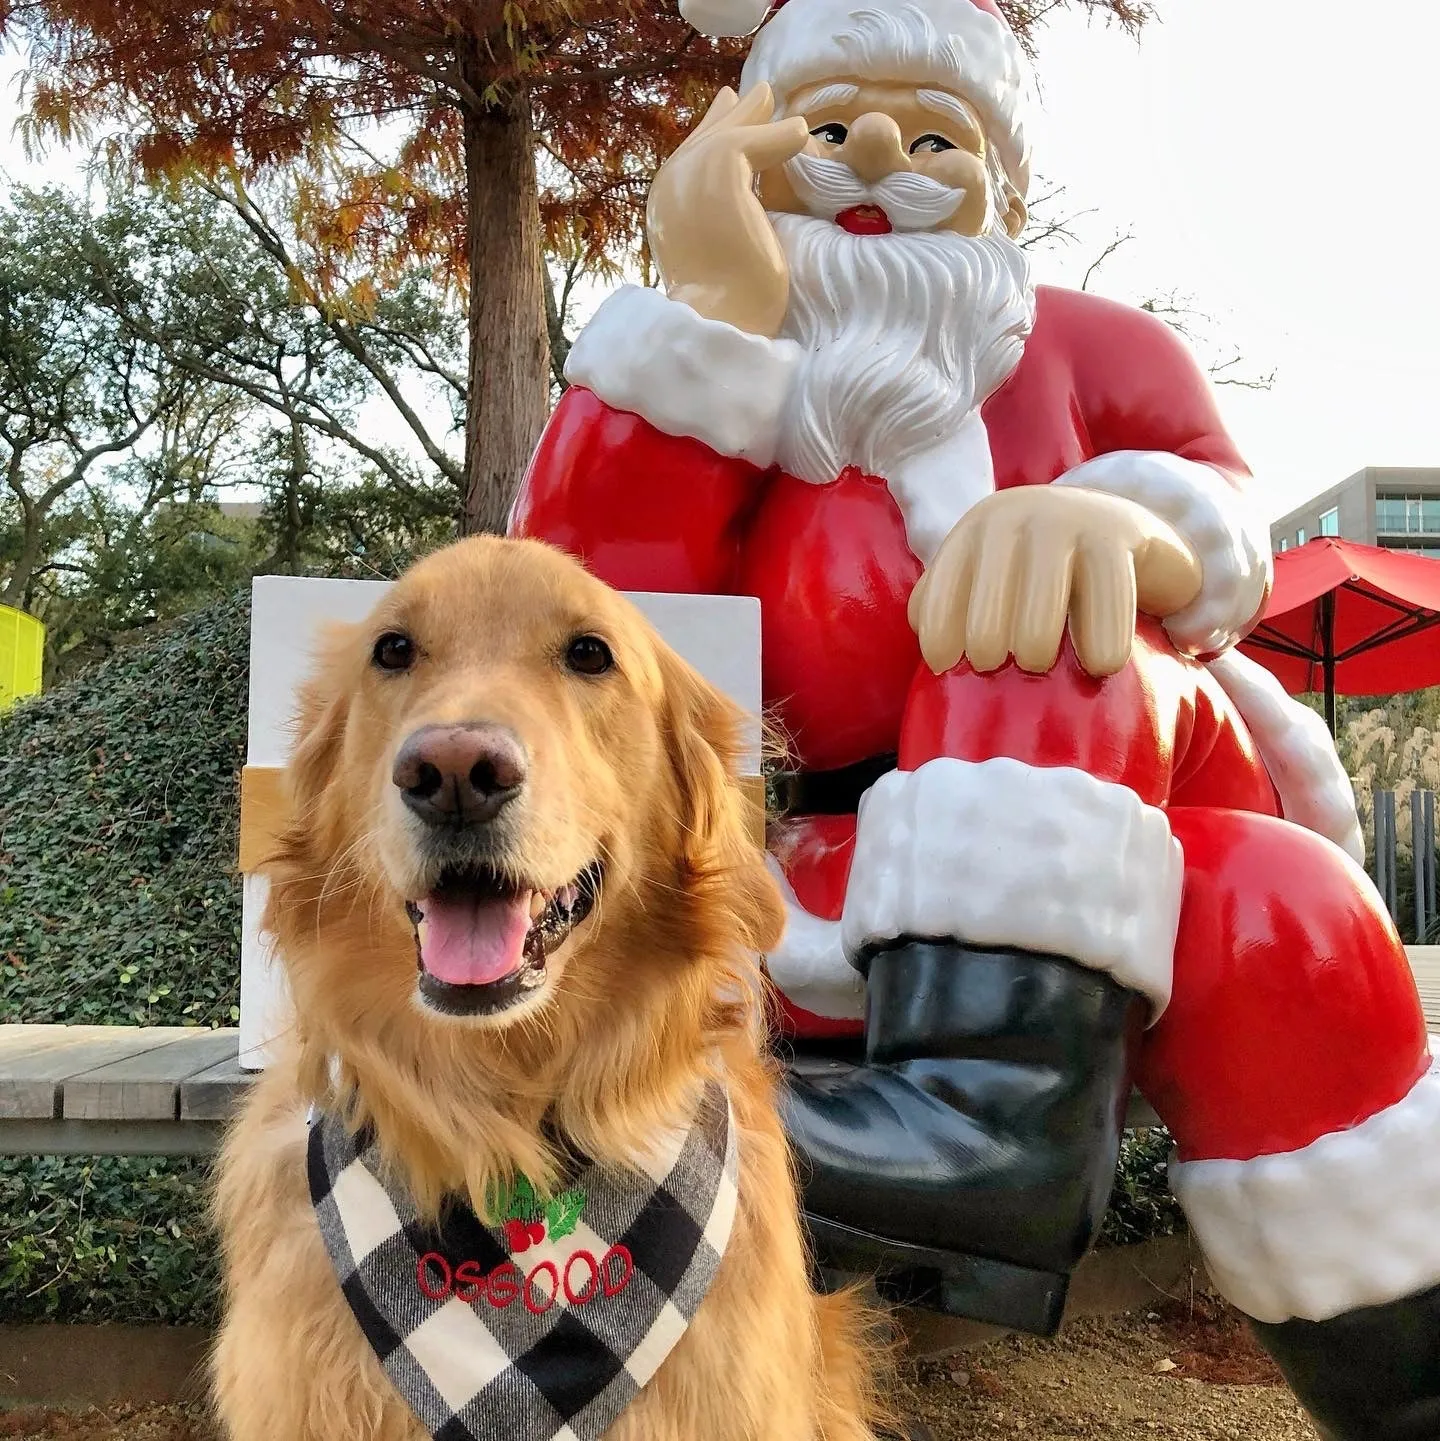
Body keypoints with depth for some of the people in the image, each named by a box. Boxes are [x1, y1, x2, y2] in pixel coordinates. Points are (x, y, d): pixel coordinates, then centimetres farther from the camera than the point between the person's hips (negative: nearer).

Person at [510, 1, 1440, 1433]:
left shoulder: (1088, 346, 14)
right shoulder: (711, 396, 13)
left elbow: (1219, 540, -7)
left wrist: (1109, 525, -32)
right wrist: (714, 296, -13)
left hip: (1135, 797, 1)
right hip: (848, 866, 0)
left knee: (1030, 603, -29)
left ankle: (998, 1085, -41)